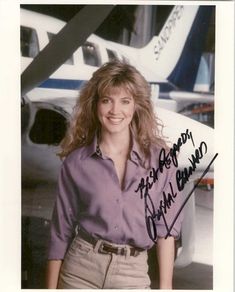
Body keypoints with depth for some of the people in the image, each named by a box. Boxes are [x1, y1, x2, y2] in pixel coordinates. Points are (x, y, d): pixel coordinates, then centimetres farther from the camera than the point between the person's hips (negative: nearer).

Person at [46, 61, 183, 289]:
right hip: (81, 267, 0)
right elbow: (61, 231, 2)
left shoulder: (160, 157, -3)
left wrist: (165, 286, -4)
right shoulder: (75, 162, -3)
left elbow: (166, 226, -1)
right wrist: (52, 288, 1)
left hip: (133, 273, 0)